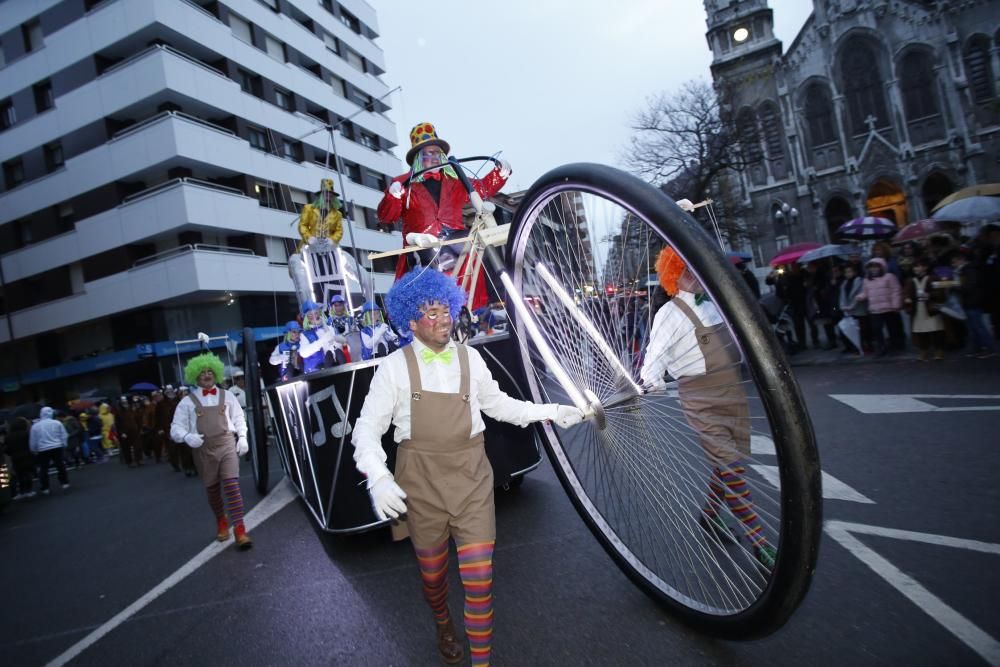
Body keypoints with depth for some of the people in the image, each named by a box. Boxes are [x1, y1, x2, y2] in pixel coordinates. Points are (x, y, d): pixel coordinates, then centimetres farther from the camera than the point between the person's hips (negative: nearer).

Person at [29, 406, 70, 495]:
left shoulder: (35, 426, -2)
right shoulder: (57, 423, -3)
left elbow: (32, 441, 4)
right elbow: (64, 435, -1)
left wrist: (34, 450, 16)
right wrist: (63, 444, 14)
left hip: (42, 450, 0)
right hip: (57, 447, 0)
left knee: (43, 469, 7)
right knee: (60, 465, 11)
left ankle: (45, 488, 8)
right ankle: (65, 483, 14)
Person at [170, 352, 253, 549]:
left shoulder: (226, 395, 10)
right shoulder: (188, 401, 4)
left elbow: (238, 418, 14)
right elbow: (176, 427, 2)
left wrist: (242, 437, 1)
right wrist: (187, 437, -19)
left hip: (227, 444, -1)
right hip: (203, 449, 1)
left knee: (232, 485, -13)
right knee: (212, 489, 13)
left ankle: (240, 531, -10)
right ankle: (221, 522, 38)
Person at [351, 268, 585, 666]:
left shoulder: (469, 358, 2)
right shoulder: (395, 366, -6)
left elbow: (499, 405, 13)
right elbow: (368, 427, -6)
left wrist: (551, 412, 7)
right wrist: (377, 477, -22)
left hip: (471, 477, 1)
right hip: (421, 481, -1)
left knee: (479, 577, -1)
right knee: (432, 574, 18)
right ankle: (444, 626, 53)